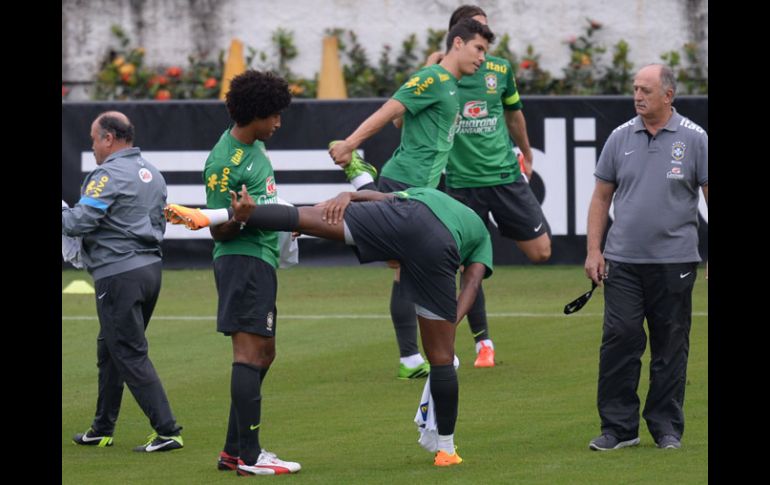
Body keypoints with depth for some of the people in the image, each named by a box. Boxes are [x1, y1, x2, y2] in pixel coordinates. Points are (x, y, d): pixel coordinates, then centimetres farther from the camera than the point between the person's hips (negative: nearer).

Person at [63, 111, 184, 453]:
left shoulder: (109, 175, -14)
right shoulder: (152, 174, 15)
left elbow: (80, 222, -18)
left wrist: (63, 211, 1)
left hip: (119, 275, -9)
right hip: (150, 267, 9)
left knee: (130, 355, -7)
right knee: (109, 350, 19)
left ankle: (167, 431, -12)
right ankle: (102, 430, 25)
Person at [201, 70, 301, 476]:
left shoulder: (254, 146, 12)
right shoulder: (224, 163, -17)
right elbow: (219, 230, -15)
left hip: (261, 257, 11)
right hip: (242, 259, -11)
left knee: (263, 353, 13)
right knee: (249, 351, -14)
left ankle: (234, 450, 16)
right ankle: (249, 455, -16)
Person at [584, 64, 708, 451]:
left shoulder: (694, 139, -1)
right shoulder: (620, 138, 6)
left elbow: (710, 194, 1)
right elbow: (601, 197, 11)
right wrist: (593, 251, 4)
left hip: (674, 260, -2)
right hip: (623, 260, 2)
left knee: (670, 347, 4)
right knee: (618, 341, -4)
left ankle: (667, 427, 13)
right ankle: (618, 426, 2)